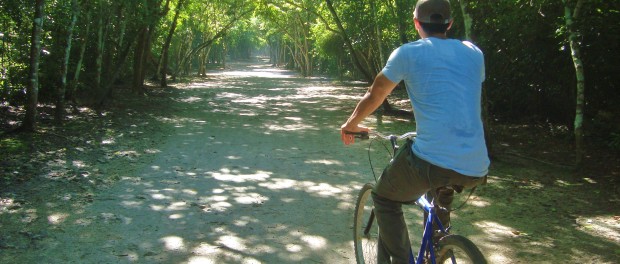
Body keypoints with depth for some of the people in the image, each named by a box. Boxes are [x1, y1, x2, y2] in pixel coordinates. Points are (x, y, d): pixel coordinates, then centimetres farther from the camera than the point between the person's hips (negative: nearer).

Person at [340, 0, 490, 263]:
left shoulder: (408, 53, 3)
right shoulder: (474, 53, 15)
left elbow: (374, 96, 14)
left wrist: (351, 124, 33)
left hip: (431, 161, -5)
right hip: (476, 169, 5)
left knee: (385, 199, 23)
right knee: (441, 188, 39)